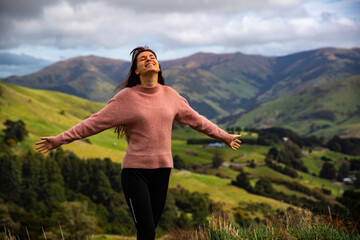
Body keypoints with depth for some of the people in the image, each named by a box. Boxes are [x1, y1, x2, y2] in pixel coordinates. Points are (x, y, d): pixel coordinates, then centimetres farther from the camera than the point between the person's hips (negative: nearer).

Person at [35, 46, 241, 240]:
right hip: (135, 170, -4)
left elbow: (197, 120, 20)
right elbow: (94, 123, -3)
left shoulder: (171, 95, 8)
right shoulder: (126, 98, -4)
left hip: (162, 169, 4)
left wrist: (226, 137, 27)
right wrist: (59, 140, -8)